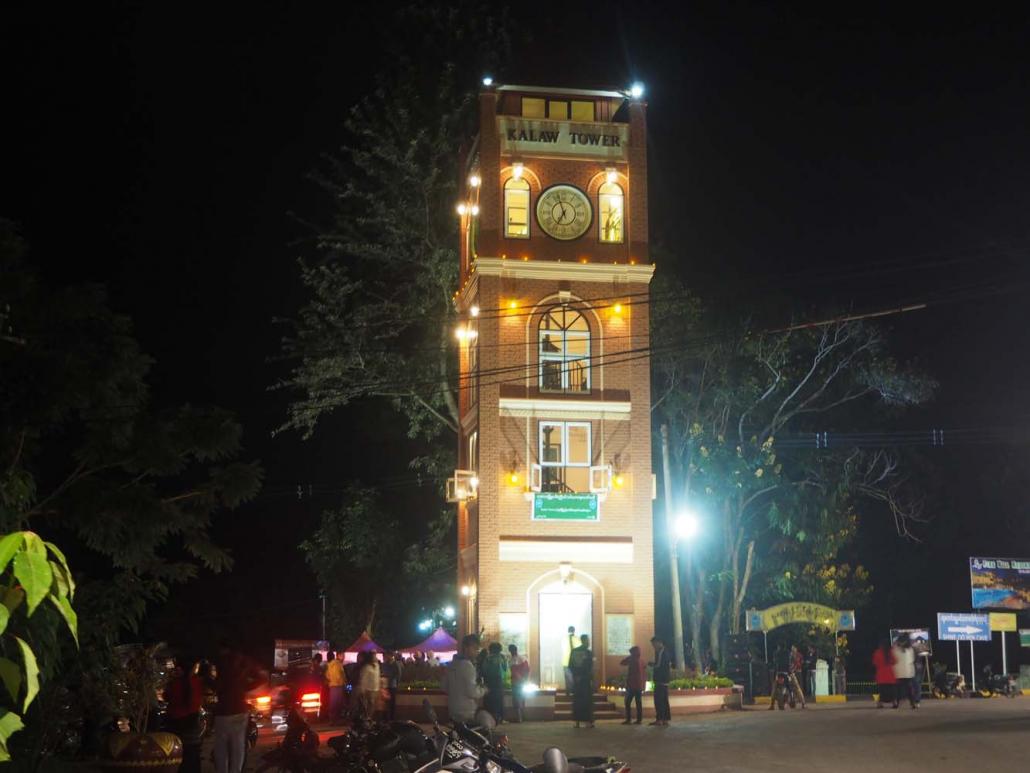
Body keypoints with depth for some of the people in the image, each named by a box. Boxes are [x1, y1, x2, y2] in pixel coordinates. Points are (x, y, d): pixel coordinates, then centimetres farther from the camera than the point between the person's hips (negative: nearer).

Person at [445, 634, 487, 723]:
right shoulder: (467, 665, -17)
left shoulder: (451, 664, 10)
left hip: (453, 711, 9)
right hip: (466, 713, -9)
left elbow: (445, 686, 19)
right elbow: (472, 691, -22)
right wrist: (483, 690, -4)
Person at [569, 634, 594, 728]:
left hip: (576, 679, 4)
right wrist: (591, 679, -6)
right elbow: (590, 668, -11)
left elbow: (570, 666, 4)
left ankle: (577, 721, 5)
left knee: (577, 700, 7)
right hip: (586, 679, -4)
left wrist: (575, 675, 11)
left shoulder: (574, 651, 5)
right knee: (587, 700, 1)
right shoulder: (588, 653, -8)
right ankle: (588, 721, -2)